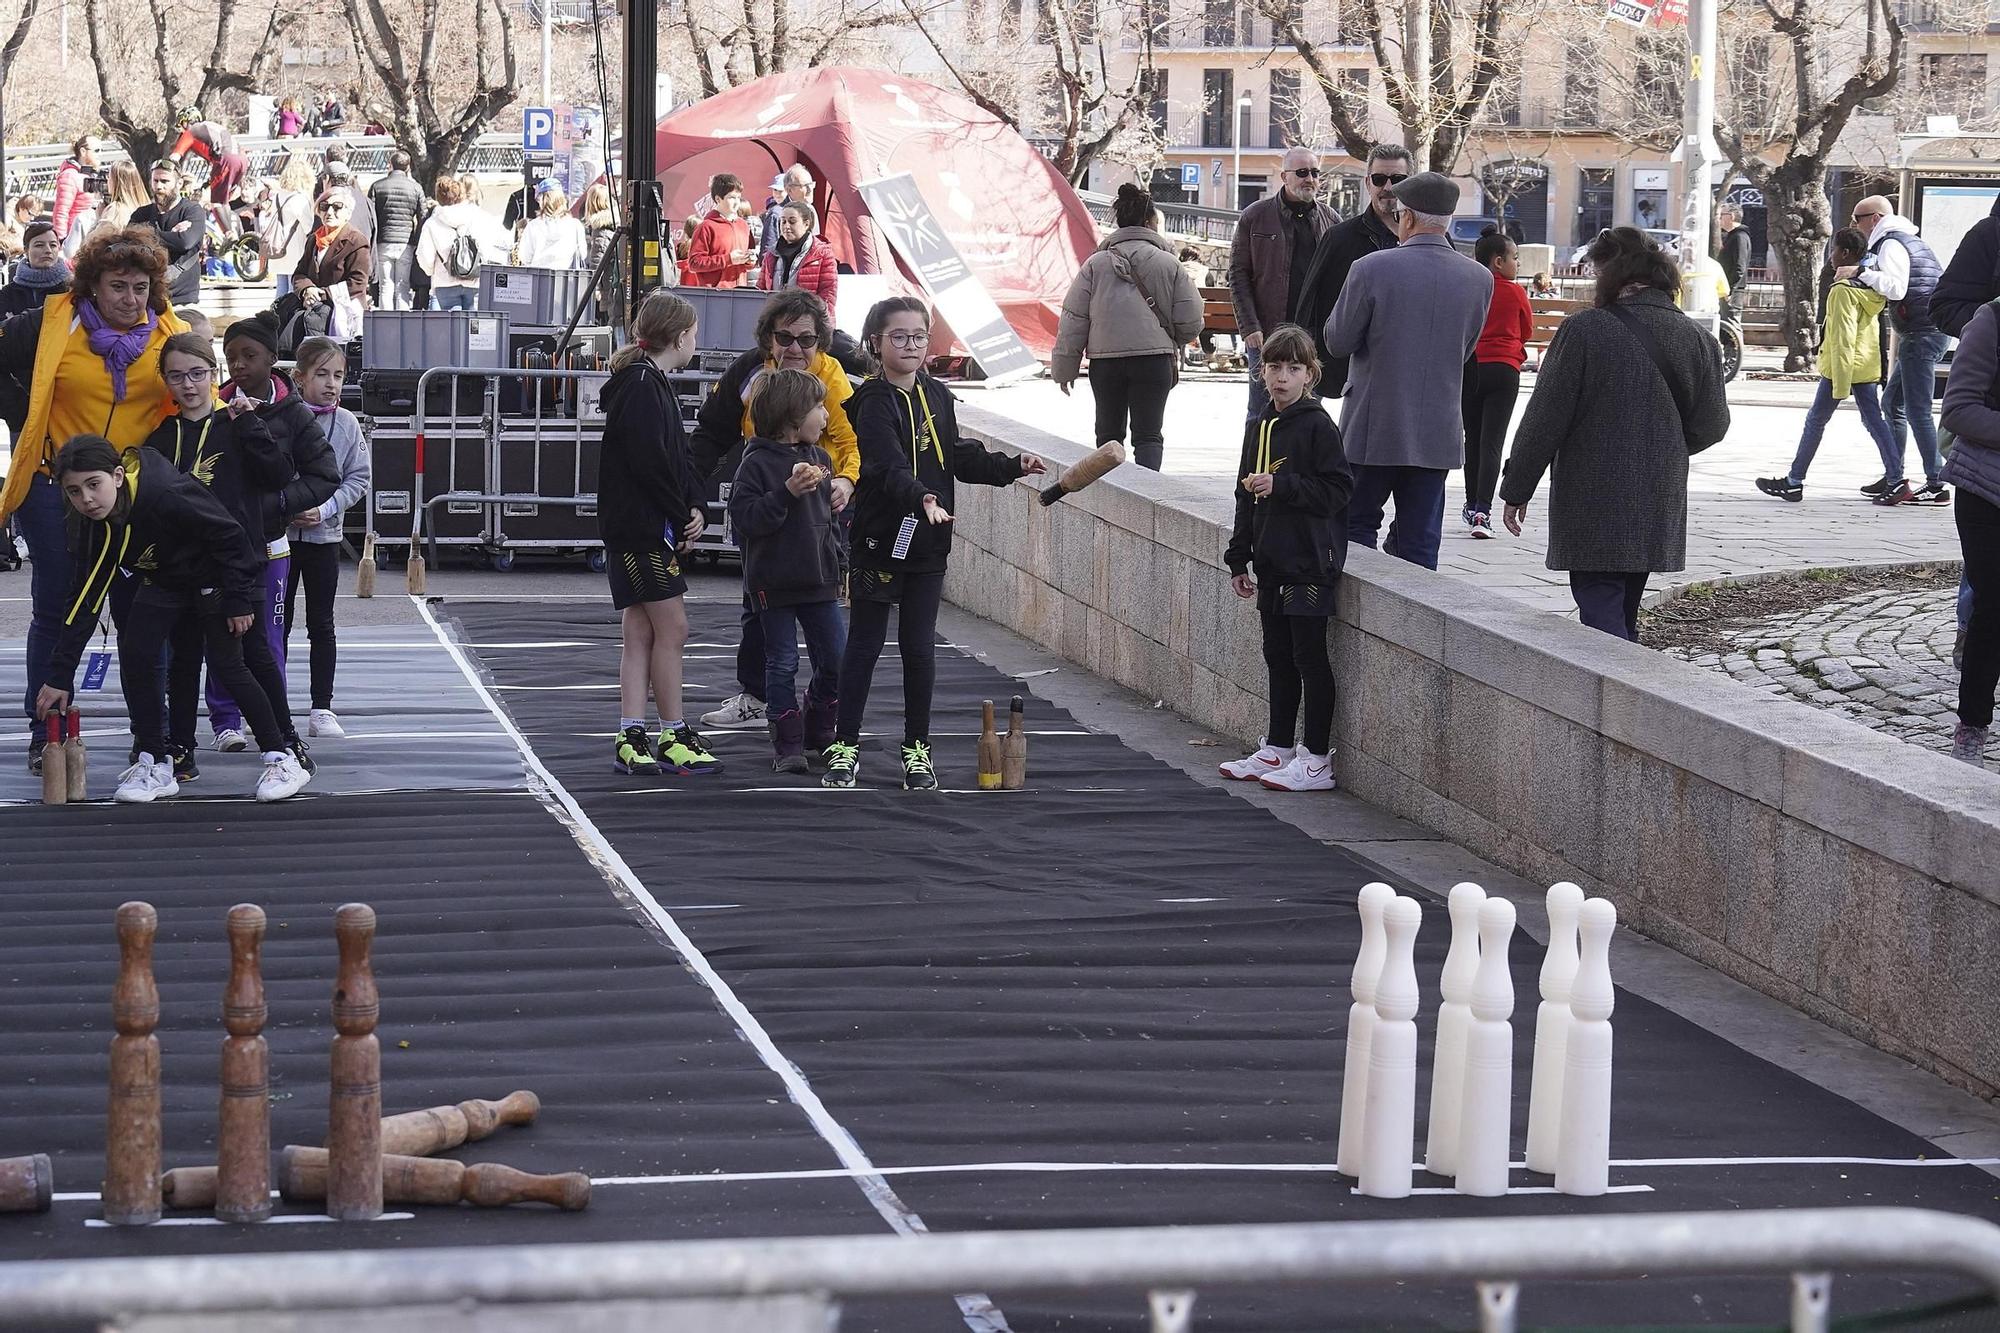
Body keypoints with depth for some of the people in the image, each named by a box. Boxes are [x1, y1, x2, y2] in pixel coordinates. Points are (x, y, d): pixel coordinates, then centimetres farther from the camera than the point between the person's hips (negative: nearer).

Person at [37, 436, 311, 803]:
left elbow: (230, 536, -26)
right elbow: (85, 599, -12)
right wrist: (60, 673, -14)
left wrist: (239, 600, -19)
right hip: (164, 579, 6)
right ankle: (154, 765, 2)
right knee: (134, 657, -8)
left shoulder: (166, 494, -38)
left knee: (226, 665, -11)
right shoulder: (95, 523, -17)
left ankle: (282, 760, 1)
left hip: (214, 575, -6)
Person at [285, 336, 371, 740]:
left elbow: (358, 479, 1)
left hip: (324, 536, 2)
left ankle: (322, 709, 11)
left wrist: (325, 508, -12)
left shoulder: (346, 424, -1)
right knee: (277, 622, 6)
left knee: (321, 624, 6)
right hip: (280, 534, -2)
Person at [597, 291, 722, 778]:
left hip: (648, 530, 10)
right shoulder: (642, 385, -14)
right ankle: (675, 738, 0)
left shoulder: (651, 382, 18)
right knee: (672, 628, -6)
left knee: (640, 634, 8)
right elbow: (649, 462, -21)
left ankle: (631, 740, 8)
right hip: (642, 529, -10)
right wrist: (681, 516, -11)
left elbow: (677, 456, 17)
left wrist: (694, 509, 2)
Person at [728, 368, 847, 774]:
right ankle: (787, 744, 9)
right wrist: (787, 492, -27)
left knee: (837, 659, 6)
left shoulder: (819, 458, 9)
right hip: (774, 583, -6)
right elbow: (744, 516, -20)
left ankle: (818, 728, 26)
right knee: (782, 664, 2)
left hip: (818, 580, 6)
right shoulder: (757, 462, -11)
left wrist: (839, 565, 16)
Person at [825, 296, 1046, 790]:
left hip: (928, 544, 5)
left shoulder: (938, 396, 9)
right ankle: (845, 745, 11)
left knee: (920, 647, 7)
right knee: (865, 643, 3)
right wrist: (920, 499, -43)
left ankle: (918, 748, 15)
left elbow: (957, 456, 21)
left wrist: (1011, 467, 14)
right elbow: (889, 466, -27)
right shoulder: (875, 402, -12)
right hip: (880, 540, -5)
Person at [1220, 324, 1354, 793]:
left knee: (1308, 657, -4)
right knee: (1277, 657, 14)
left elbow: (1337, 490, -15)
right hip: (1272, 561, 8)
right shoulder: (1259, 427, 12)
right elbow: (1247, 496, 18)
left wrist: (1281, 486, -21)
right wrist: (1239, 559, 17)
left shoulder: (1317, 426, -11)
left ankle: (1317, 760, 1)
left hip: (1309, 561, -8)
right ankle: (1276, 750, 24)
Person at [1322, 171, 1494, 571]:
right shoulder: (1480, 278, -1)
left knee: (1357, 524, 11)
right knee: (1419, 541, 8)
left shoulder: (1370, 269, -13)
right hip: (1437, 432, 3)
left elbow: (1338, 342, -6)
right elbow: (1464, 351, 10)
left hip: (1373, 428, -3)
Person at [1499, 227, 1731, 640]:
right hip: (1660, 509, 6)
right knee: (1624, 614, 17)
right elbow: (1711, 425, 11)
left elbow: (1545, 418, -9)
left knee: (1600, 608, -8)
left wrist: (1516, 489, 0)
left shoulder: (1583, 330, -12)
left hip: (1593, 506, -6)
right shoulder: (1698, 340, 3)